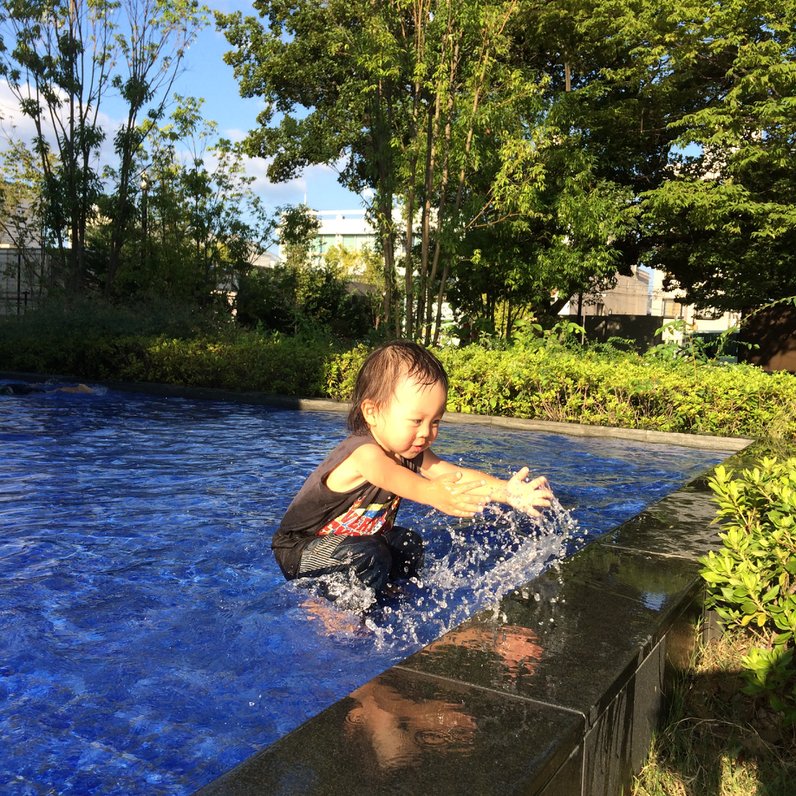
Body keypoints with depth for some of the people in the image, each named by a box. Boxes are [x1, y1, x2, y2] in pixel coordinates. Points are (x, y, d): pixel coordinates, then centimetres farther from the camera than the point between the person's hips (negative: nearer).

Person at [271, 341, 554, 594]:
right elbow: (393, 476, -56)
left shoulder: (411, 452, -8)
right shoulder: (363, 454, -35)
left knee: (409, 543, -7)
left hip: (357, 538, 8)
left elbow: (456, 474, -20)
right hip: (298, 550, -8)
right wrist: (434, 494, -77)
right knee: (369, 557, -30)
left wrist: (508, 491, -36)